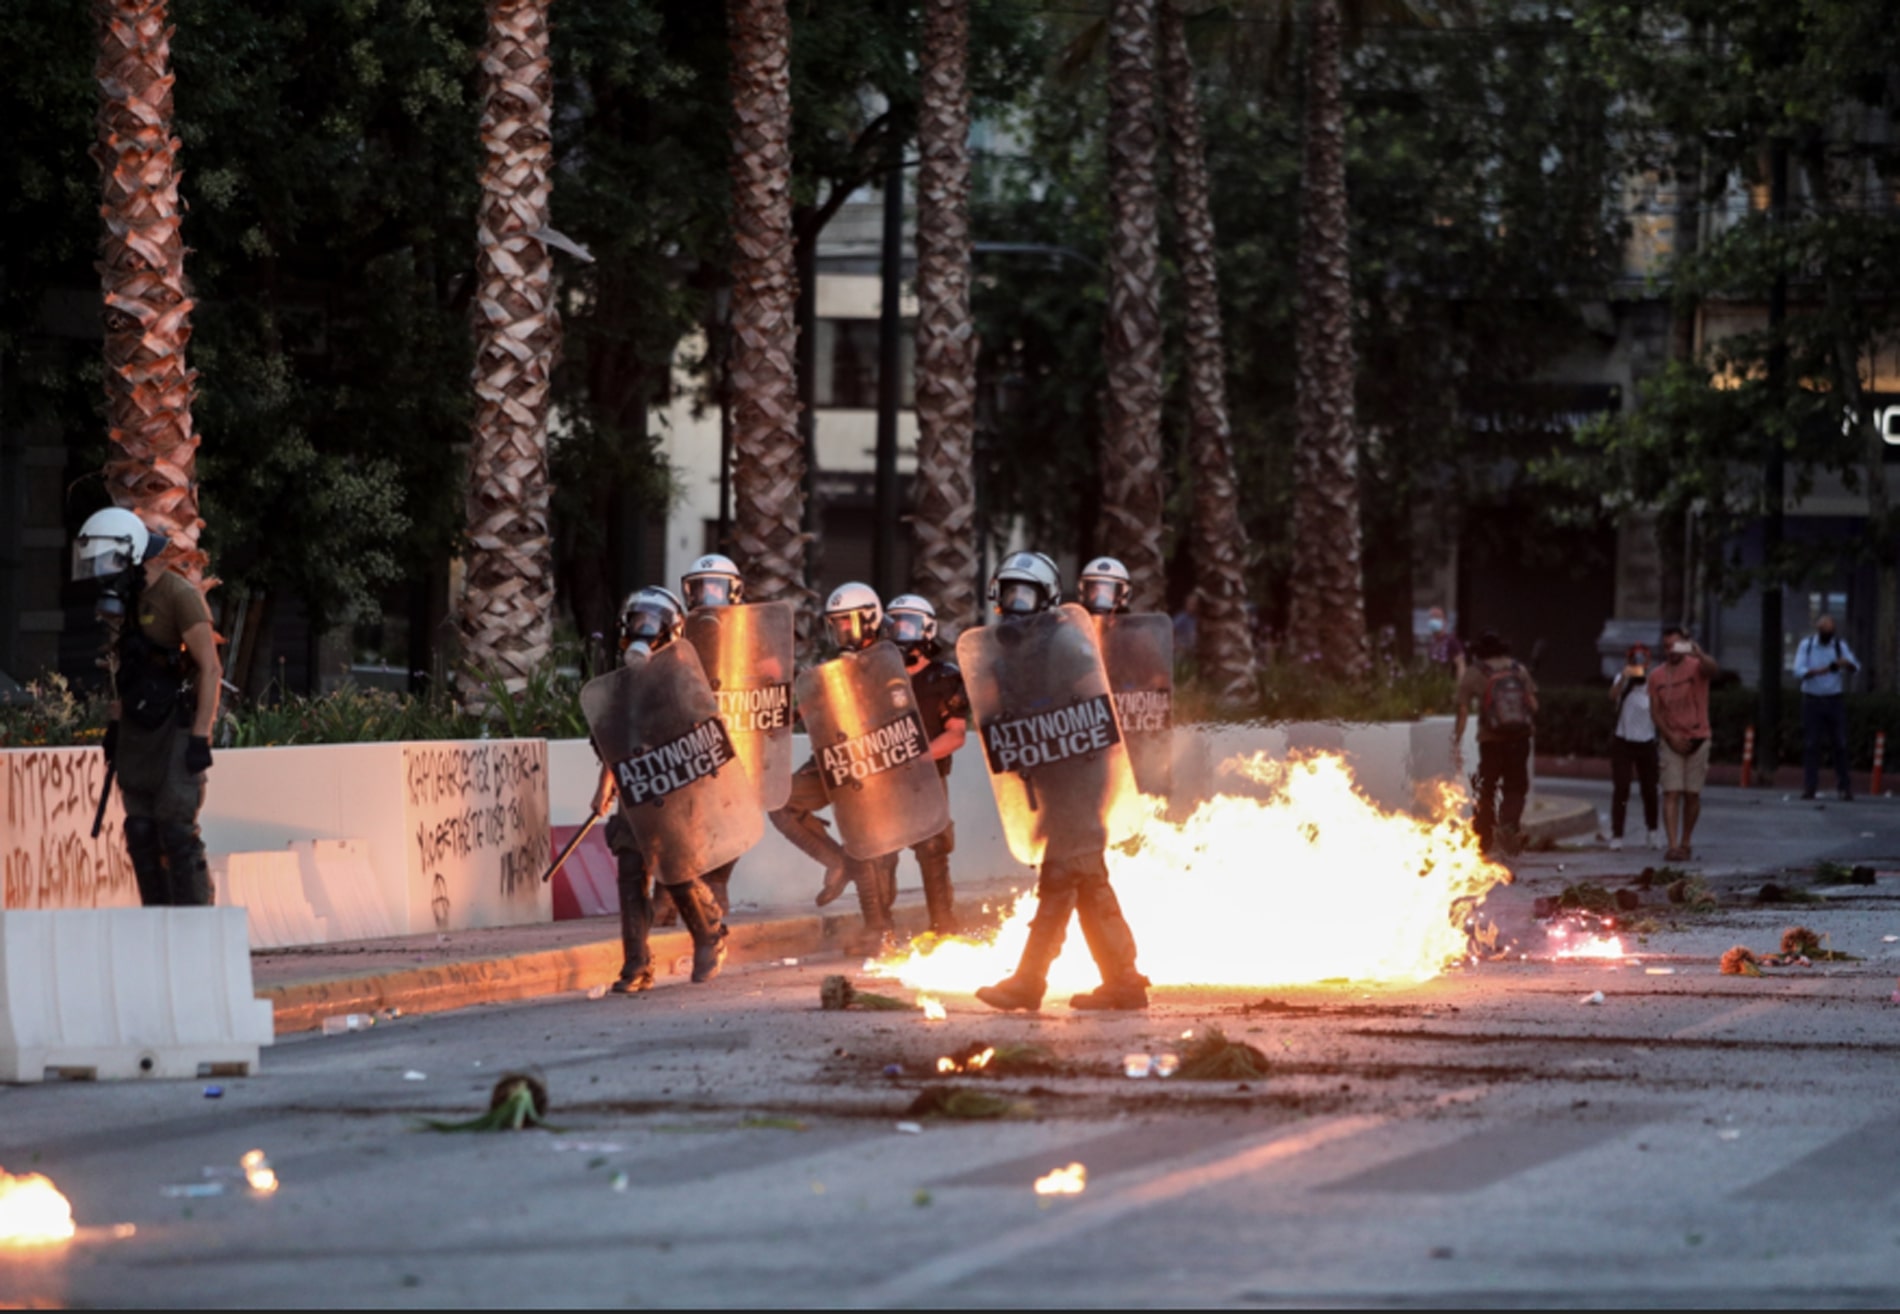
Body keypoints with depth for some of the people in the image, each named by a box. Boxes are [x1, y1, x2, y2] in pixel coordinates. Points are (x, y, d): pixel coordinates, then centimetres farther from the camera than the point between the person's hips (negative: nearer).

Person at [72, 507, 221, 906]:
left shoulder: (179, 597, -15)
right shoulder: (124, 600, 10)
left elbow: (209, 669, -17)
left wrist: (201, 737, -21)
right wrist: (115, 725, 15)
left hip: (178, 728, -8)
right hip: (138, 730, 8)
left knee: (176, 828, -12)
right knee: (141, 830, 5)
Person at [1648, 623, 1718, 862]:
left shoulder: (1696, 667, -6)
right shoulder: (1657, 676, 4)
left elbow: (1712, 669, -30)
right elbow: (1655, 711, 3)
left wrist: (1699, 653, -51)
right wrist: (1671, 736, -9)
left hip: (1697, 739, -1)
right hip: (1670, 741, 1)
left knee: (1692, 794, 5)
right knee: (1671, 793, -8)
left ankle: (1686, 842, 18)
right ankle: (1673, 845, -14)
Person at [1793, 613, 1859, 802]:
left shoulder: (1840, 646, 2)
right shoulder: (1806, 645, 1)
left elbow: (1854, 668, -10)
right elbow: (1799, 671, -9)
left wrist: (1847, 663, -34)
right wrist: (1818, 671, -28)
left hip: (1834, 699, 0)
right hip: (1812, 699, 0)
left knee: (1839, 743, -3)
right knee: (1811, 744, -2)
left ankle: (1845, 787, -1)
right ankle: (1810, 787, 0)